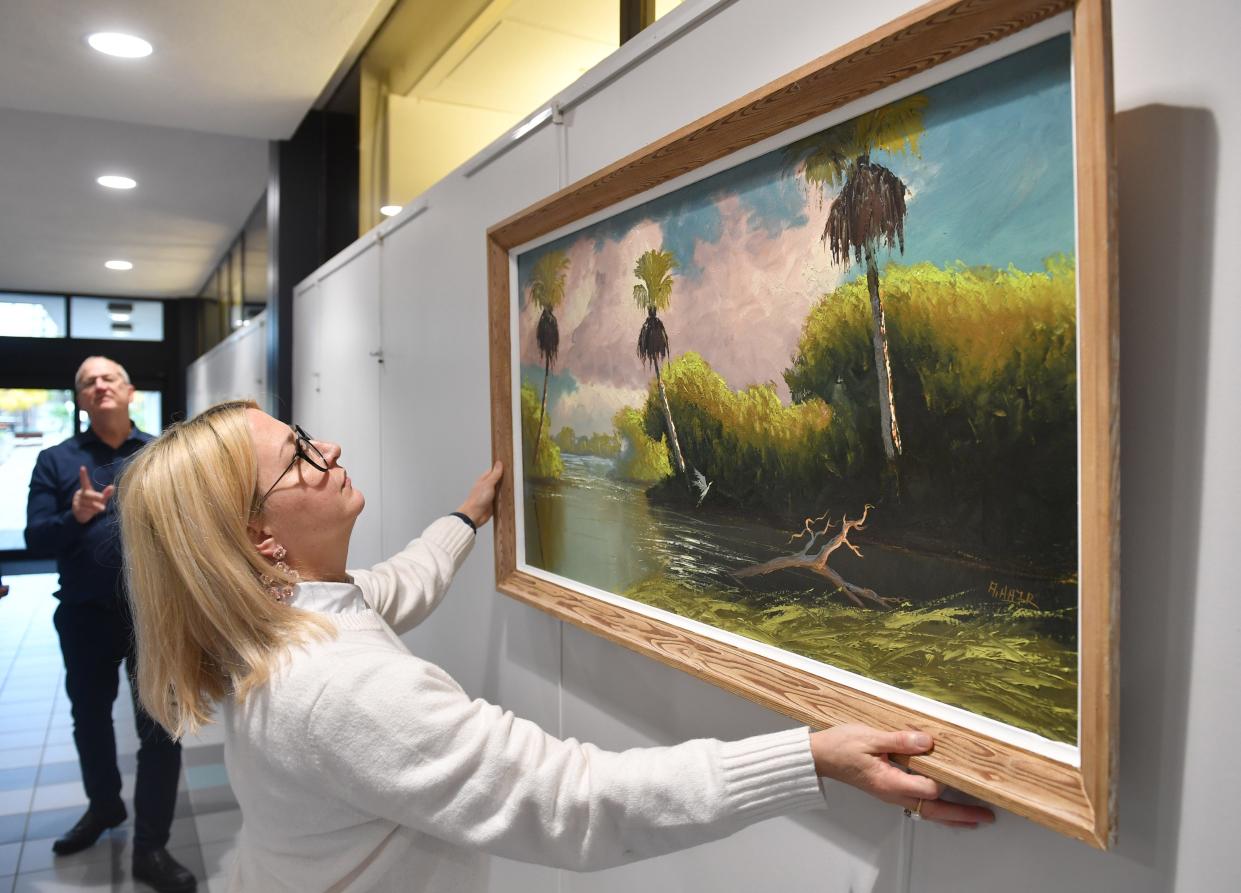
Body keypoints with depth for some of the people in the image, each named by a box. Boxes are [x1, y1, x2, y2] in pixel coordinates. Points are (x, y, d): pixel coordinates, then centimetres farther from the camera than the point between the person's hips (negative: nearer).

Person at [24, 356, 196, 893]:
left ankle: (151, 847, 16)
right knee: (89, 717, 21)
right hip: (86, 615, 2)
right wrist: (74, 517, -22)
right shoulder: (56, 460, 3)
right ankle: (103, 805, 46)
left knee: (159, 728, 1)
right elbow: (34, 537, -3)